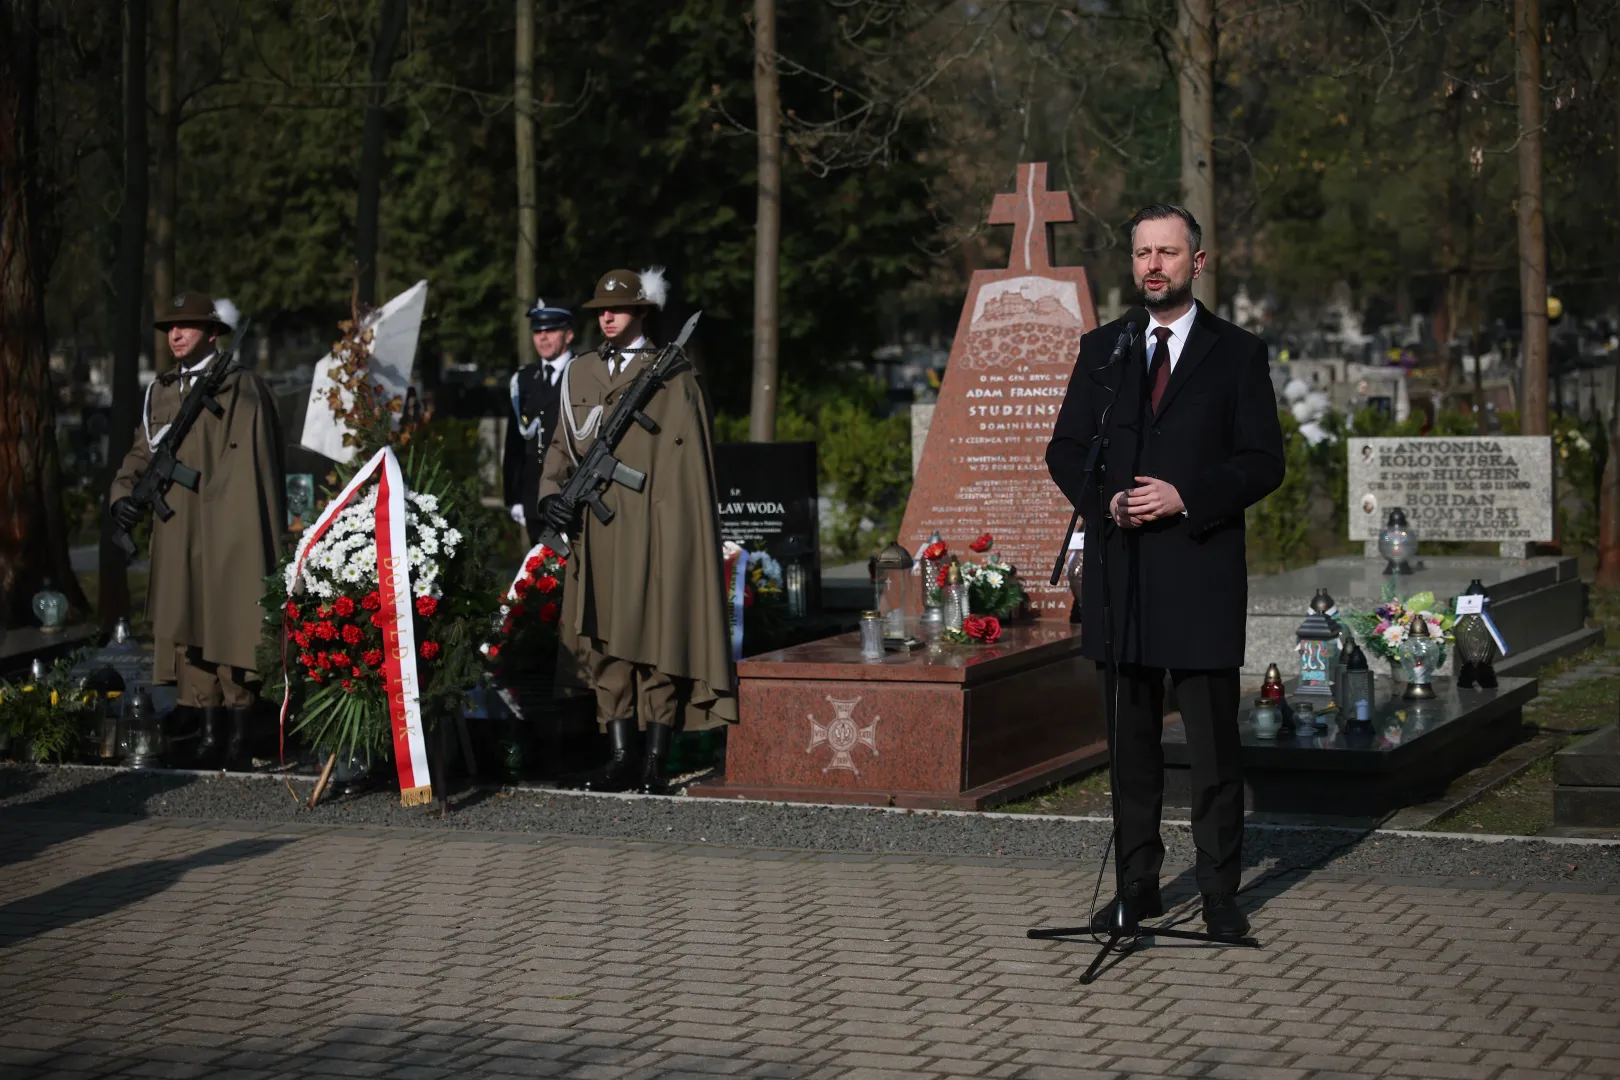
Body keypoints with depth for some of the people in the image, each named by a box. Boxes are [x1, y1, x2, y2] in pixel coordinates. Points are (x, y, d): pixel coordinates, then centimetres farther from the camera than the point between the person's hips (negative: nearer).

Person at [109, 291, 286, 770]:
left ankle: (242, 736, 2)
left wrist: (268, 539, -9)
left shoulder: (242, 388, -1)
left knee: (233, 627, -5)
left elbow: (261, 466, -4)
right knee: (188, 629, 3)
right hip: (178, 534, 5)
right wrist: (122, 493, -2)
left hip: (230, 532, -5)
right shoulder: (161, 392, 16)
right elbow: (142, 452, 19)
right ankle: (211, 734, 8)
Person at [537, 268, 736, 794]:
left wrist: (680, 531, -8)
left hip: (651, 530, -5)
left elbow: (686, 461, -1)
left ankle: (654, 763, 0)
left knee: (656, 641, -4)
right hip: (596, 532, 5)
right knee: (604, 644, 3)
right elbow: (561, 444, 19)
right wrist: (551, 493, 0)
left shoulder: (673, 377, 2)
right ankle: (622, 757, 7)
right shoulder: (580, 372, 16)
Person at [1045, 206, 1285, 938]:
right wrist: (1104, 501, -9)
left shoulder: (1237, 353, 3)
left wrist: (1185, 498, -15)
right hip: (1118, 572, 3)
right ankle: (1137, 885, 15)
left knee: (1214, 742, -2)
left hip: (1200, 571, -3)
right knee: (1131, 739, 8)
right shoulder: (1101, 349, 12)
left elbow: (1263, 463, -2)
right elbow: (1064, 452, 11)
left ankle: (1220, 893, 6)